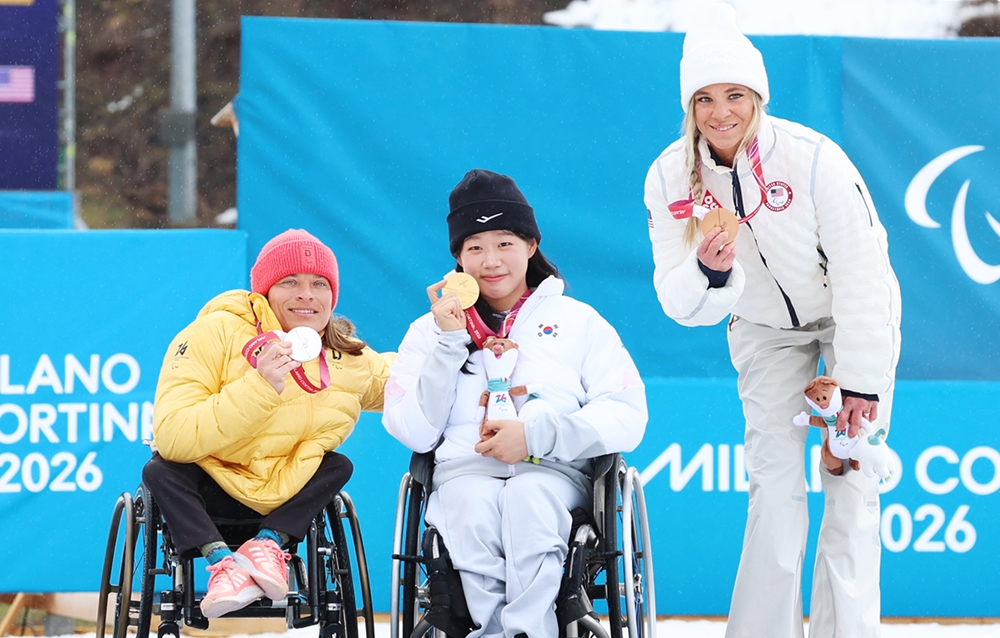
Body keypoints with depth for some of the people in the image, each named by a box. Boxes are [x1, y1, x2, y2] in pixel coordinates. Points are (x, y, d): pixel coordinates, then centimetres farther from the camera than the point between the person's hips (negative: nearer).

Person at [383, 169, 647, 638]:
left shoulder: (578, 321, 17)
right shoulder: (430, 330, 20)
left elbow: (627, 418, 3)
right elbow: (414, 434, 6)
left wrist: (537, 435, -11)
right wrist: (450, 343, 0)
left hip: (553, 475, -1)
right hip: (464, 472, 1)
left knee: (528, 496, -37)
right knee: (472, 506, -36)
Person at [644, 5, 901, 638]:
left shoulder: (812, 158, -30)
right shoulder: (670, 178, -17)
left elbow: (861, 273, -23)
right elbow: (681, 303, -14)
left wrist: (861, 382, -21)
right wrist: (707, 273, -38)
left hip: (855, 319, -3)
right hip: (764, 330, 3)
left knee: (851, 484, -8)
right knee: (775, 486, -4)